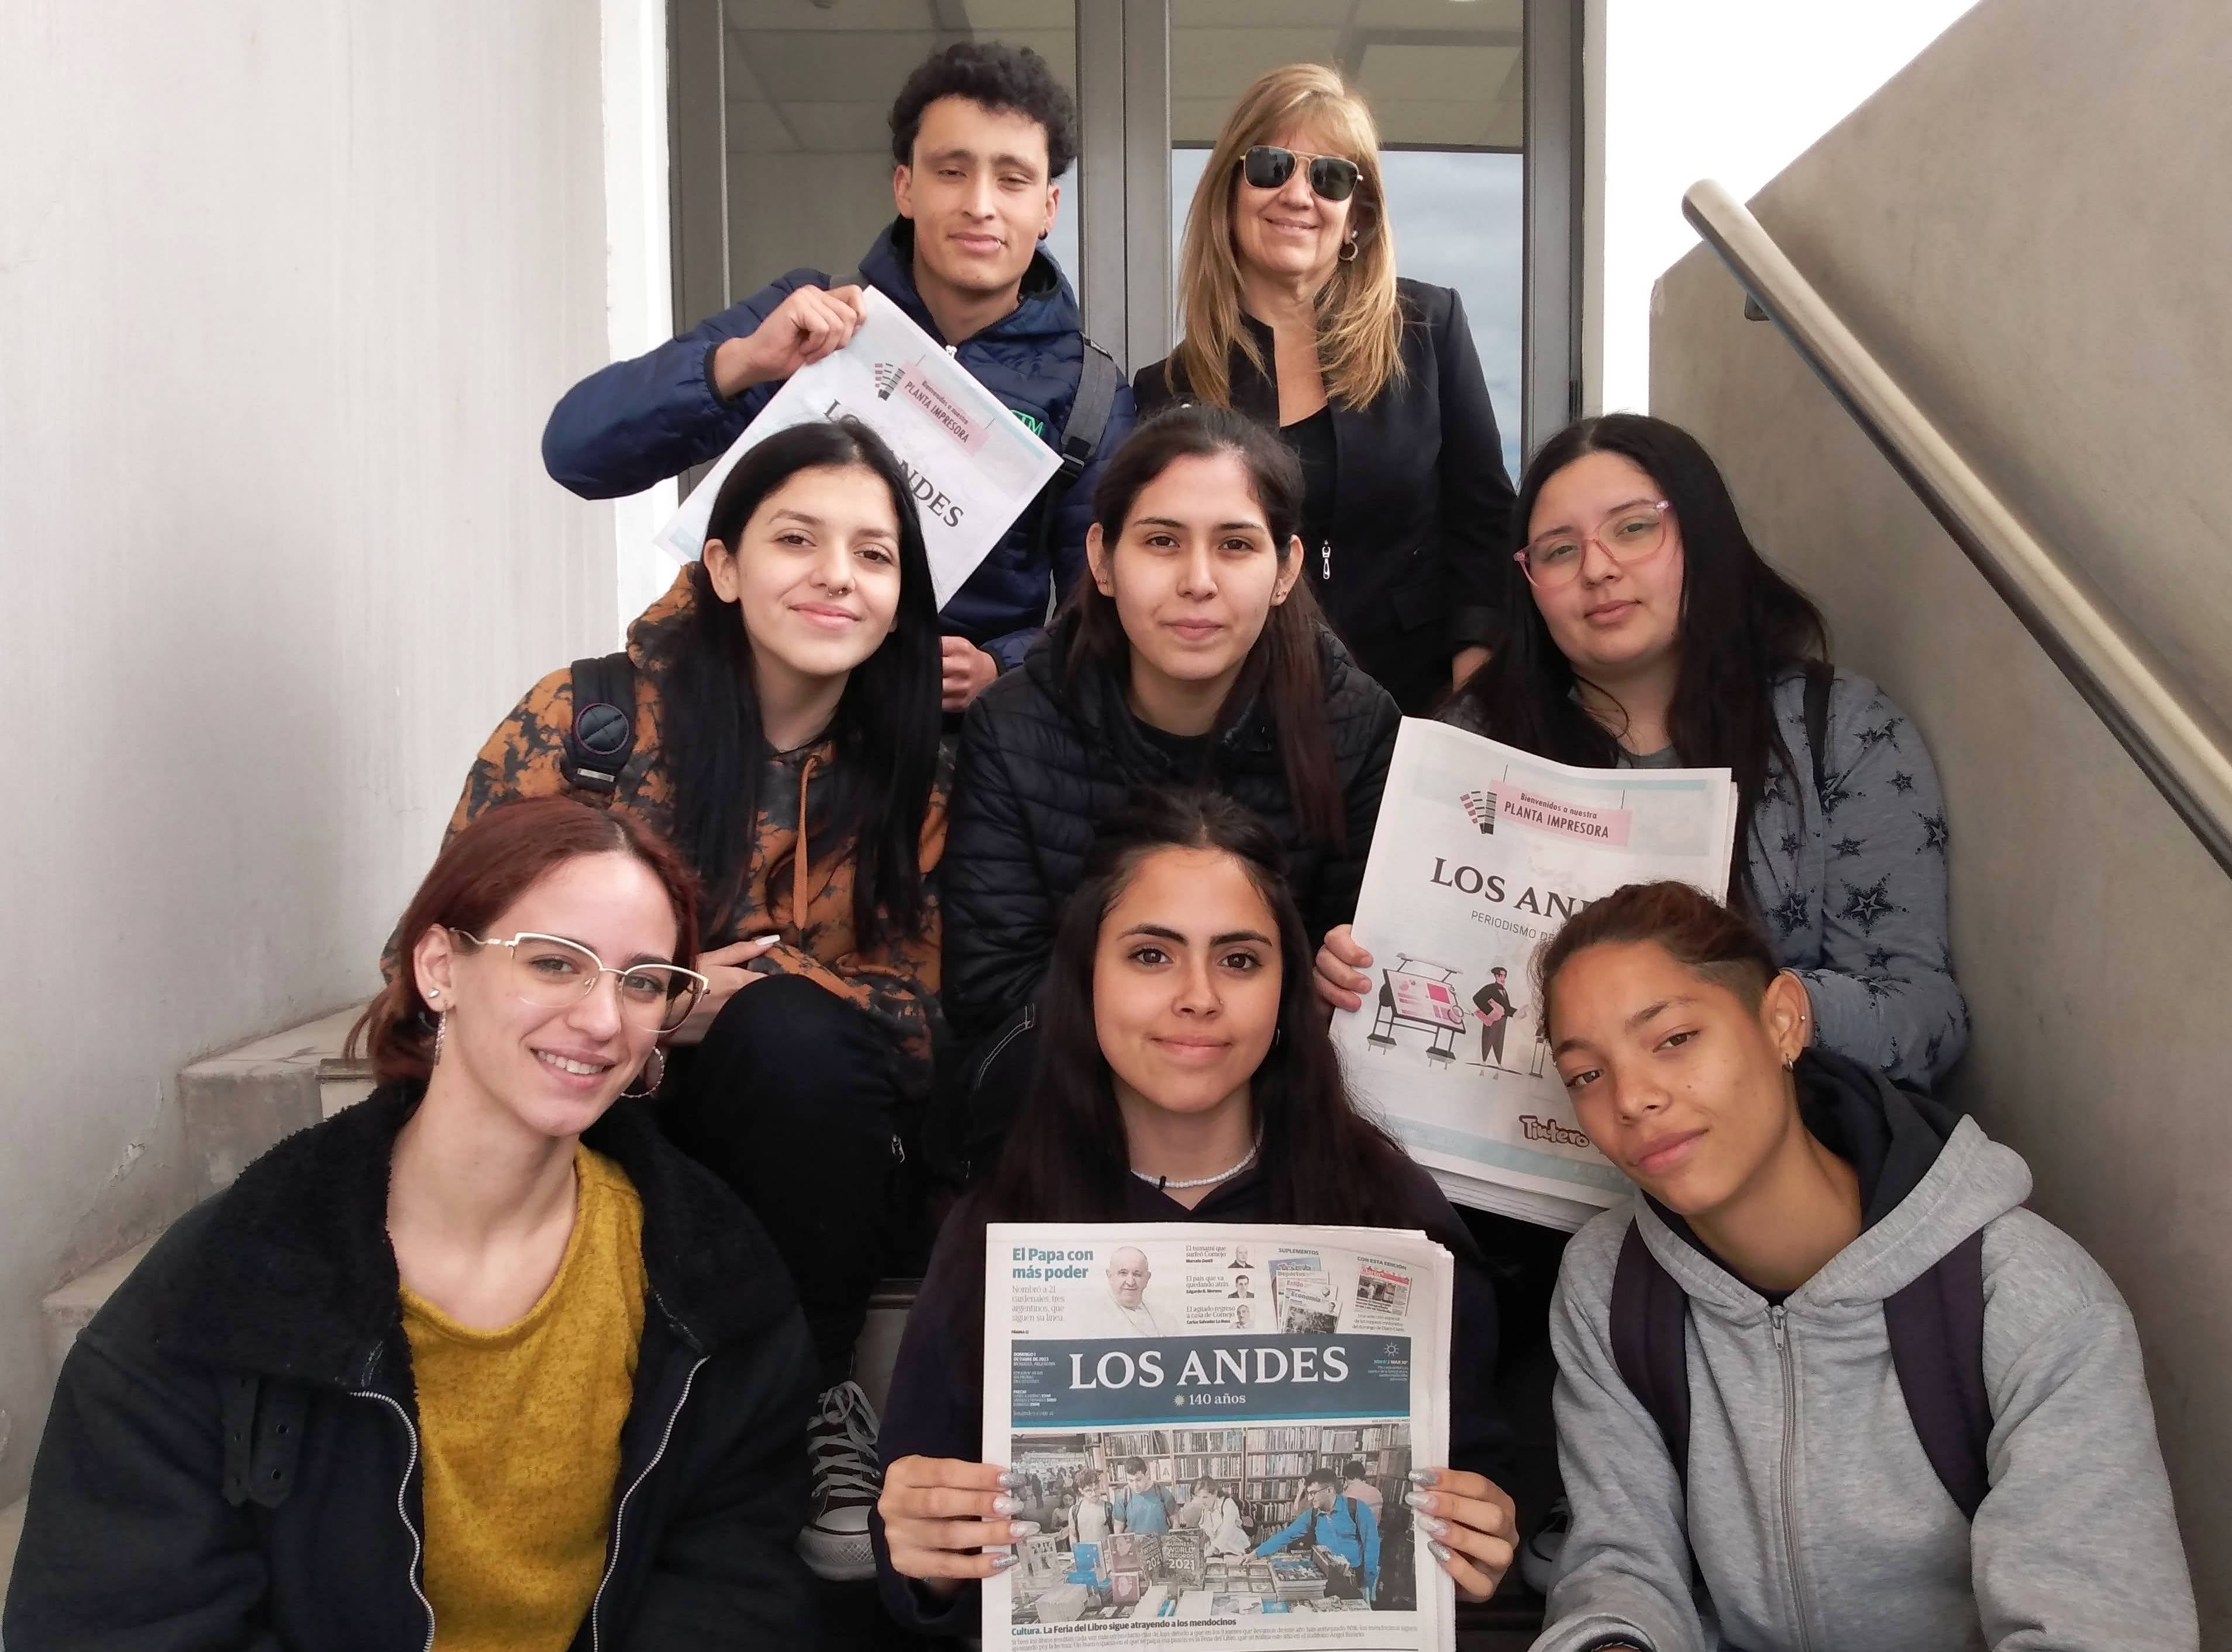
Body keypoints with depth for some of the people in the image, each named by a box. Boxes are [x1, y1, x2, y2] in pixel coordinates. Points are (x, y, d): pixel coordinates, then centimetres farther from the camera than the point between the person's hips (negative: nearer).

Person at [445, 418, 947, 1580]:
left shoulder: (915, 780, -3)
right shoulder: (584, 722, -10)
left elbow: (921, 1015, -6)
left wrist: (740, 990, -23)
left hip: (799, 1136, 2)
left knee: (795, 1041, -31)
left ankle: (812, 1400, -11)